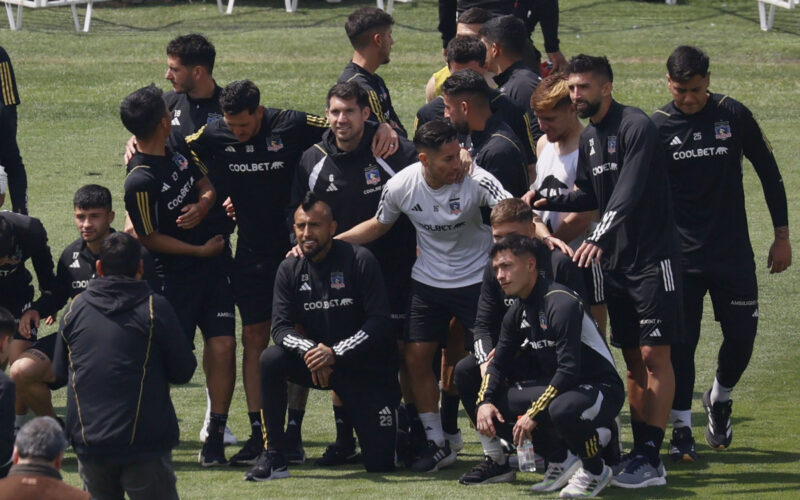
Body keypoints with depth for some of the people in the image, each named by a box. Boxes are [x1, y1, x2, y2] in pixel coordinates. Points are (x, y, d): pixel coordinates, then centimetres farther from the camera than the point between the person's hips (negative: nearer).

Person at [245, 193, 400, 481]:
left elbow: (379, 323, -19)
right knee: (270, 360, -27)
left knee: (380, 465, -9)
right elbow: (281, 328, -8)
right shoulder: (290, 270, 0)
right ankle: (274, 459, -21)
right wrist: (310, 350, -30)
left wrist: (334, 353, -29)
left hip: (367, 368, -4)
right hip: (318, 363, 4)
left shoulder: (359, 261, -14)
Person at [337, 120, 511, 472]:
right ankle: (438, 445, 15)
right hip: (428, 281, 4)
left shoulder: (475, 180, -23)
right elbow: (378, 225, 7)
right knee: (416, 358, 2)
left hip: (475, 280, -4)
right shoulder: (401, 186, -11)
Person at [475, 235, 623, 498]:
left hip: (603, 389, -9)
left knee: (563, 409, -41)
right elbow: (499, 362, 13)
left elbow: (568, 371, -27)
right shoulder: (517, 312, 5)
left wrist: (534, 414, -25)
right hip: (556, 387, 9)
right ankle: (560, 461, 9)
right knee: (495, 404, -5)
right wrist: (484, 402, -6)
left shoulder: (562, 305, -23)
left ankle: (596, 471, -10)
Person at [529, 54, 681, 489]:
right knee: (633, 358, 8)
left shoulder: (636, 127, -14)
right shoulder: (589, 136, 12)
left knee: (654, 356, -9)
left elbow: (628, 193, -25)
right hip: (615, 261, 8)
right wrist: (551, 202, 3)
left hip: (652, 257, -8)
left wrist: (600, 237, -36)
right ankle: (639, 452, 11)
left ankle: (651, 460, -11)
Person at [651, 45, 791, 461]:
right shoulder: (657, 127, -4)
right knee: (679, 341, -4)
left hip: (734, 253, 1)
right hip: (680, 255, -1)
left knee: (742, 335, 3)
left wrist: (782, 235, 6)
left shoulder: (734, 116, -3)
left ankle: (719, 399, 31)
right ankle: (681, 430, 5)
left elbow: (769, 173, 7)